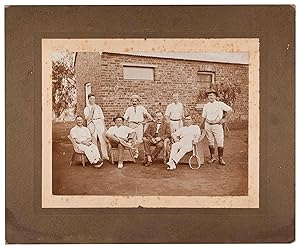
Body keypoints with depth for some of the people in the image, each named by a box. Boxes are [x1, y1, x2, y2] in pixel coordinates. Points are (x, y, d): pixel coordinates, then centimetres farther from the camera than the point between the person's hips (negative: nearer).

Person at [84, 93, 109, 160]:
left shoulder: (98, 107, 15)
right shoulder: (86, 108, 6)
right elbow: (87, 118, -9)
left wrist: (104, 126, 12)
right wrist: (92, 110, -13)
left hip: (99, 124, 2)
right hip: (91, 124, -2)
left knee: (102, 140, -4)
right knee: (94, 142, -3)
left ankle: (105, 155, 3)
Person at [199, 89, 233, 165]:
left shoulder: (220, 104, -1)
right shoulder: (206, 106, 10)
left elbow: (230, 110, 0)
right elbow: (204, 117, 16)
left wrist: (224, 119, -5)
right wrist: (200, 127, 13)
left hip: (217, 125, -3)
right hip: (208, 125, 3)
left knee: (220, 143, -3)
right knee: (210, 142, 9)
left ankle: (220, 159, 7)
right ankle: (212, 157, 21)